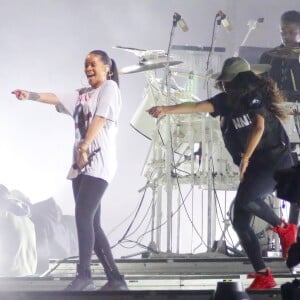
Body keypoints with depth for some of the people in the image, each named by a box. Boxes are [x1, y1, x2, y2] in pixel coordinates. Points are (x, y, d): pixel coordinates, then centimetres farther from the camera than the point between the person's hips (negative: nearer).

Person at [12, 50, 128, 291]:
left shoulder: (109, 87, 1)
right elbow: (55, 98, 9)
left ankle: (84, 274, -17)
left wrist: (84, 147, -22)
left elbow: (100, 118, -12)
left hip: (99, 164, -8)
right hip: (82, 165, 8)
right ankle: (115, 279, 7)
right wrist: (29, 96, -8)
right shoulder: (82, 94, 22)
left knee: (83, 216, -18)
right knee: (91, 223, 5)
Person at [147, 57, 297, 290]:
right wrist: (167, 110, -15)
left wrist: (246, 158, -15)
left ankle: (284, 228, -6)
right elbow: (196, 107, -3)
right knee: (240, 222, -3)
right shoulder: (226, 101, 7)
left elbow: (259, 127, -18)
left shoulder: (254, 96, -8)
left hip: (276, 162, -8)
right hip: (253, 167, 8)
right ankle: (263, 276, 2)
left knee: (246, 198, -31)